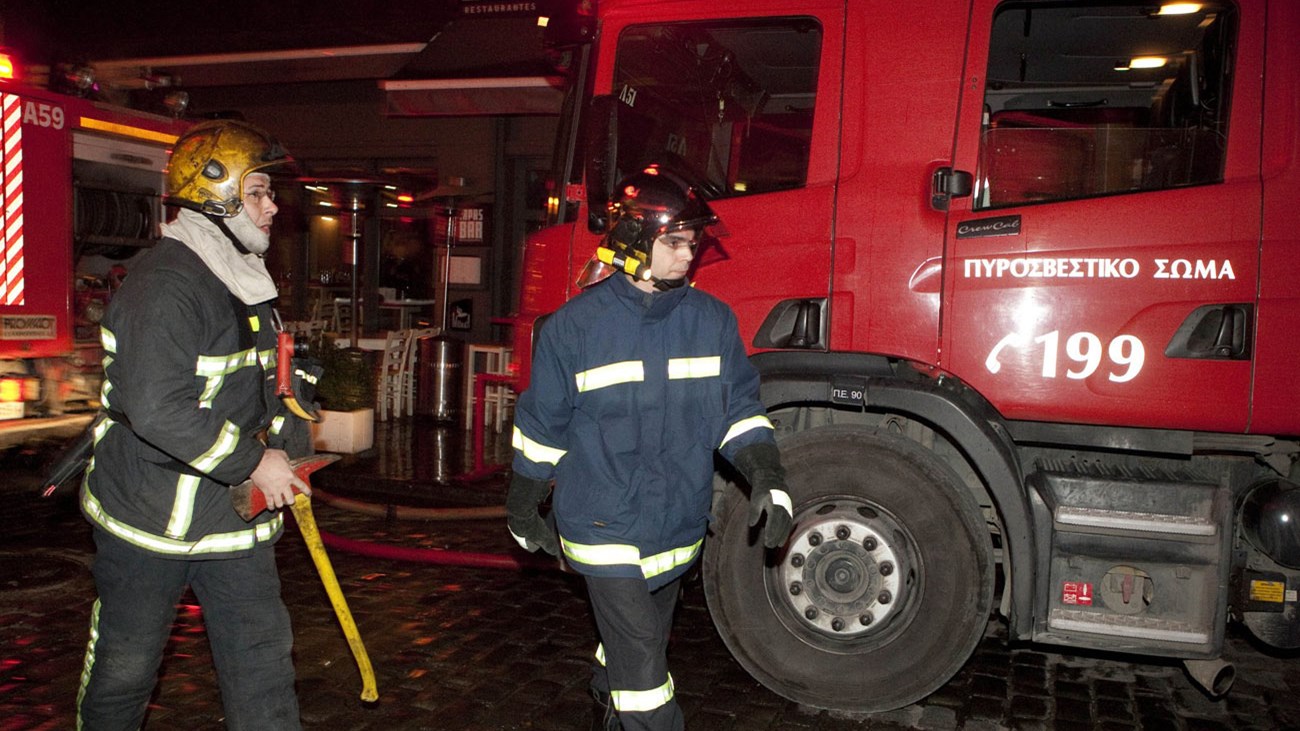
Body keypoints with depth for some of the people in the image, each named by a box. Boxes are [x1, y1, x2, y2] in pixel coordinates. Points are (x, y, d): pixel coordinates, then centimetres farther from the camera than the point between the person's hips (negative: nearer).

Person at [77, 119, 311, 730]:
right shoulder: (165, 286, -21)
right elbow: (157, 410, -31)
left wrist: (284, 436, 7)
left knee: (262, 662, 7)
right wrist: (252, 462, -23)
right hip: (149, 517, -7)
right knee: (123, 669, 14)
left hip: (234, 517, 8)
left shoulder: (242, 280, 10)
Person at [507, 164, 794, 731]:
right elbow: (542, 424, 0)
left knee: (630, 650, 24)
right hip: (606, 529, -4)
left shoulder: (712, 320, -1)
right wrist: (523, 507, 7)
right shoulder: (575, 325, -10)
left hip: (679, 528, 4)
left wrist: (767, 476, -14)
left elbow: (738, 408, 2)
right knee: (642, 673, -6)